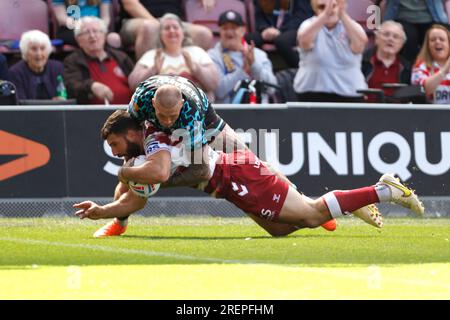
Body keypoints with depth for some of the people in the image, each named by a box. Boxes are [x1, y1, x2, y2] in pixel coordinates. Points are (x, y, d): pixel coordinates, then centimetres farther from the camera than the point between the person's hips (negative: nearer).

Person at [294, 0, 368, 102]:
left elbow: (361, 40, -21)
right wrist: (325, 14, -36)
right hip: (313, 93, -1)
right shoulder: (310, 25, 1)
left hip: (348, 93, 1)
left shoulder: (350, 26, 3)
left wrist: (342, 14, -35)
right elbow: (304, 39, -24)